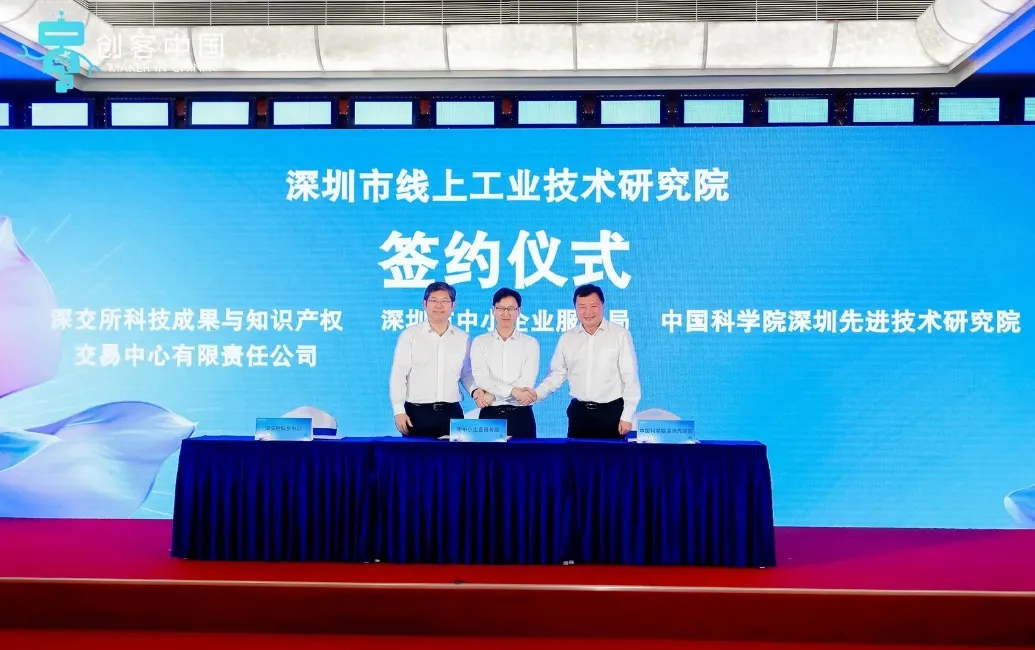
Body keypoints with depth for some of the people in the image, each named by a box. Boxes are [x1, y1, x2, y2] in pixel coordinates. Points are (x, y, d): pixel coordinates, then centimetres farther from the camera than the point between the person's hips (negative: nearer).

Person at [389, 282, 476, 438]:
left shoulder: (463, 338, 9)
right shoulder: (409, 335, -1)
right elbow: (398, 375, -2)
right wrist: (399, 411, -7)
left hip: (451, 413, 3)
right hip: (417, 412, -3)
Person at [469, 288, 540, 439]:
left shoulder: (530, 343, 4)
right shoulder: (480, 342, 6)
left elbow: (526, 383, -7)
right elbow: (480, 378, -8)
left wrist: (491, 395, -13)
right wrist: (513, 391, -19)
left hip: (521, 415, 0)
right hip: (489, 415, 0)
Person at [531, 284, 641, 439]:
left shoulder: (620, 335, -5)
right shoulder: (567, 338, 7)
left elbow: (630, 378, -5)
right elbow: (557, 374, 12)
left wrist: (627, 416, -8)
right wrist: (537, 393, -6)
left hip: (611, 411, -3)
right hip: (579, 412, 3)